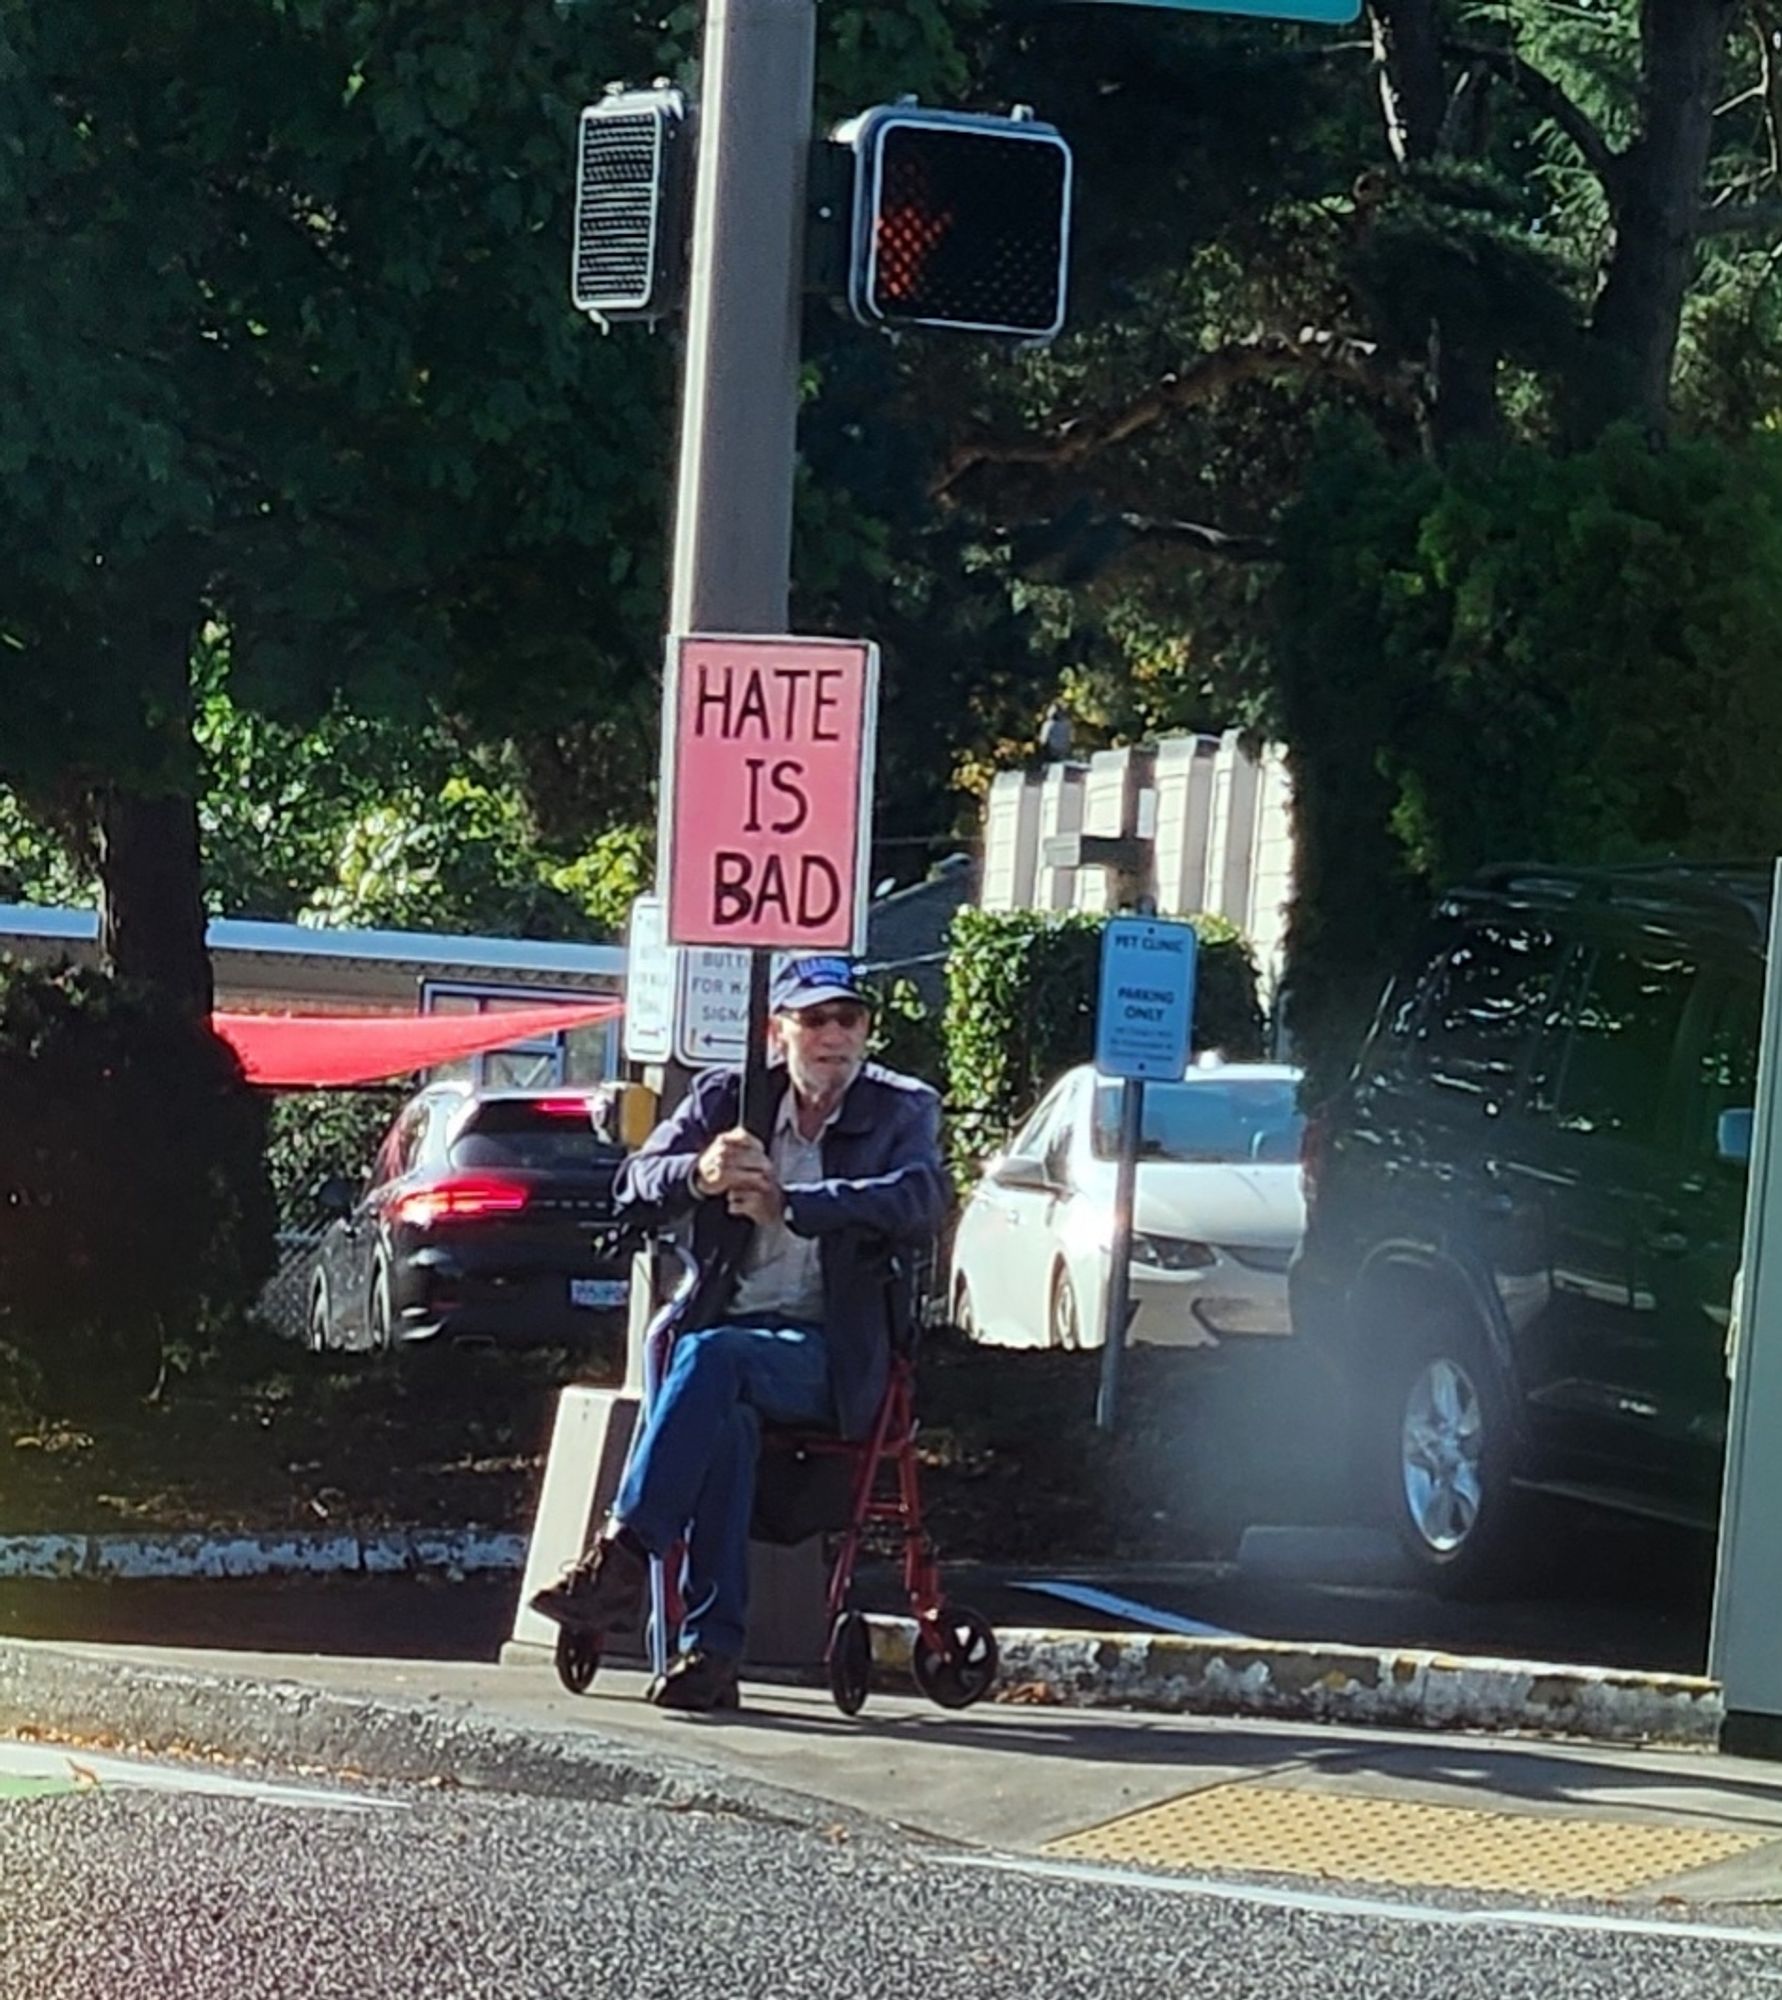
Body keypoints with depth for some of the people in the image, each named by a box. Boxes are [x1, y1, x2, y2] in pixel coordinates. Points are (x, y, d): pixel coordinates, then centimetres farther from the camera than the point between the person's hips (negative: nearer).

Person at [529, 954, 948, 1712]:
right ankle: (711, 1649, -37)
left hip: (829, 1358, -2)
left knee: (712, 1356, -35)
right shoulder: (726, 1097, 16)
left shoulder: (903, 1111, 8)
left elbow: (921, 1201, -13)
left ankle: (623, 1556, -38)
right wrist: (699, 1174, -20)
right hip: (728, 1331, 2)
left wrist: (788, 1203, -23)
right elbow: (634, 1187, 4)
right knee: (726, 1417, -35)